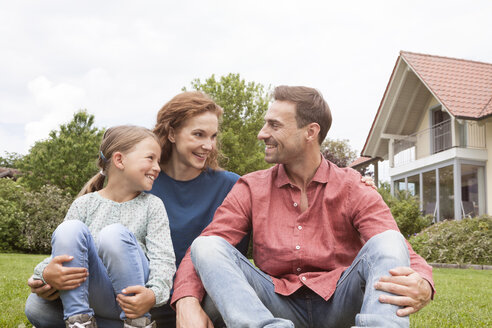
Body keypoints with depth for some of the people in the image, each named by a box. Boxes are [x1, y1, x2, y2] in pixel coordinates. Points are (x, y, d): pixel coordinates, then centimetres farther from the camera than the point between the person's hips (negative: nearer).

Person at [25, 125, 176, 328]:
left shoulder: (152, 205, 5)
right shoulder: (85, 204, 7)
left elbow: (164, 258, -6)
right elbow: (60, 255, 3)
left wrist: (153, 294, -27)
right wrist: (46, 274, -23)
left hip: (131, 297, -1)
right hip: (93, 295, 2)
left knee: (115, 234, -28)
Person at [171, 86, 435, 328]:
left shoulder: (353, 190, 2)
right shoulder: (251, 189, 7)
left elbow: (397, 253, -10)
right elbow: (202, 252, -2)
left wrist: (421, 289, -35)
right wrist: (188, 304, -24)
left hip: (339, 304, -1)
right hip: (278, 307, 1)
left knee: (388, 240, -23)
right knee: (207, 246, -19)